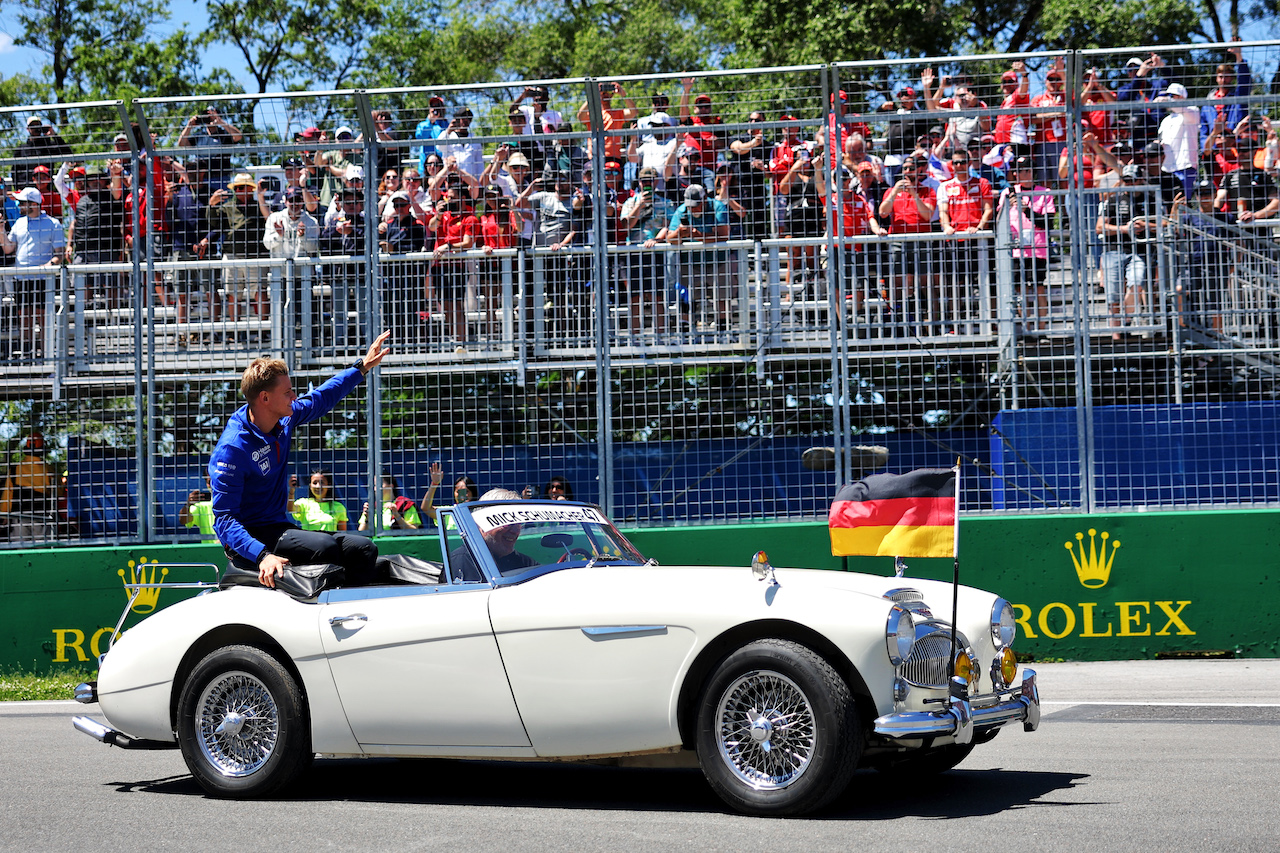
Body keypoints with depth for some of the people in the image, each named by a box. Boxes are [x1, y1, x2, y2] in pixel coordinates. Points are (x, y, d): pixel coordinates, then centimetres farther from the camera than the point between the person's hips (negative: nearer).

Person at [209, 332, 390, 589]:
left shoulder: (285, 419, 3)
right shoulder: (232, 449, -21)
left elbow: (322, 398, 26)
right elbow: (224, 519, -25)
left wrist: (363, 366, 29)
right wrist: (262, 555, -40)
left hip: (280, 529, 9)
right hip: (249, 543, -9)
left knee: (364, 549, -7)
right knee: (324, 547, -33)